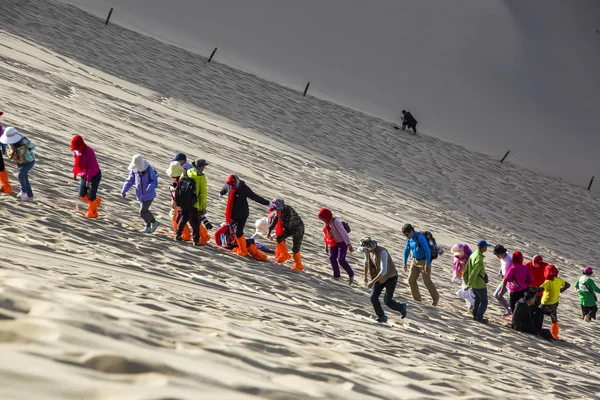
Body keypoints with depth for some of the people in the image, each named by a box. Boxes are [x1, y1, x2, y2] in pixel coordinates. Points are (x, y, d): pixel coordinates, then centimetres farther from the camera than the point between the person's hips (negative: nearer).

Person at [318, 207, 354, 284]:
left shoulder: (336, 222, -28)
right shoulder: (326, 223, -2)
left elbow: (344, 233, -28)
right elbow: (326, 233, 12)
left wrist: (349, 245, -26)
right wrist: (326, 245, 17)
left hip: (342, 242, -8)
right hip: (334, 243, 8)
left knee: (341, 259, -16)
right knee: (332, 258, 3)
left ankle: (351, 275, -1)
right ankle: (336, 275, 17)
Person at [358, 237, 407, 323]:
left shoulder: (382, 252, -37)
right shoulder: (368, 251, -13)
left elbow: (383, 271, -42)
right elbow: (366, 262, 10)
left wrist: (373, 282, -41)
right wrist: (365, 276, 21)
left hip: (391, 277, -7)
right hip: (380, 277, 7)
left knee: (387, 301, -4)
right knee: (373, 297, -6)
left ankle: (401, 307, 27)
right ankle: (382, 317, 13)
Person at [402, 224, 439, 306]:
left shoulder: (420, 237, -26)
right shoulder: (409, 238, -1)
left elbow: (427, 250, -26)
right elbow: (407, 250, 14)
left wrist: (427, 264, -27)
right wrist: (405, 262, 17)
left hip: (424, 261, -7)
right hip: (415, 261, 7)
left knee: (427, 281, 0)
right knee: (411, 280, 2)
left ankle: (435, 298, 21)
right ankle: (417, 298, 17)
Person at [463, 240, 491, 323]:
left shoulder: (472, 255, -1)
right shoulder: (479, 260, -29)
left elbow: (466, 270, 7)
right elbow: (473, 274, -29)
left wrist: (466, 282, 13)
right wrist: (469, 285, -17)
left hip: (473, 283, 8)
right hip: (480, 284, -8)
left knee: (477, 299, 26)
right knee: (484, 301, 10)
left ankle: (475, 315, 34)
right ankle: (479, 317, 16)